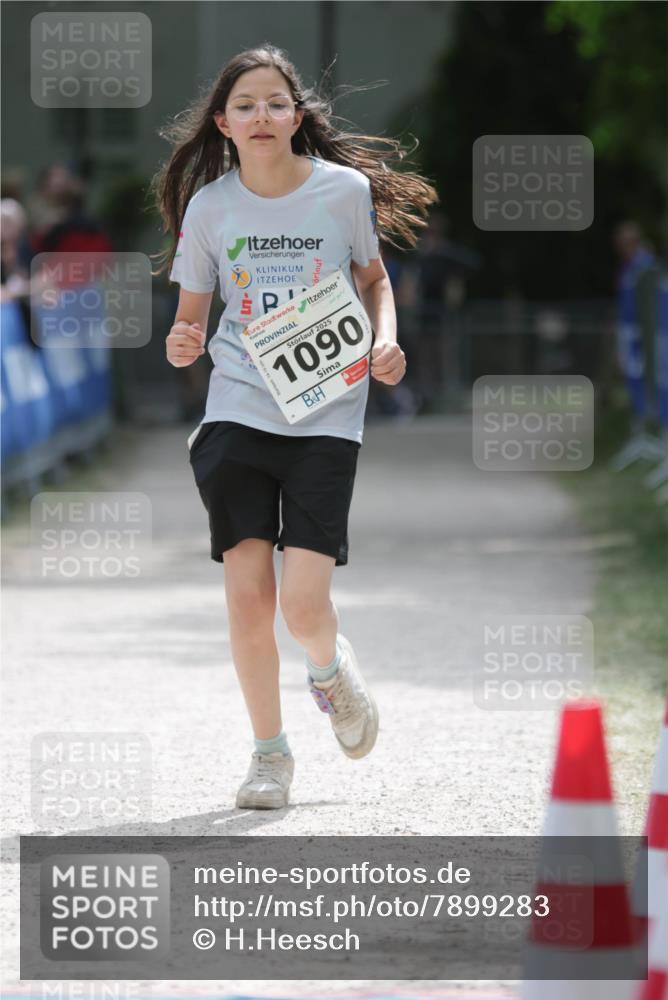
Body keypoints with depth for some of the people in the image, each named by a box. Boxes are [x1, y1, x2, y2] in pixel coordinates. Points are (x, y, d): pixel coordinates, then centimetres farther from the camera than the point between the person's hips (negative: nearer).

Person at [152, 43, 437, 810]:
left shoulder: (346, 190, -4)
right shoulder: (209, 206, -1)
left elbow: (373, 280, 13)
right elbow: (190, 314, 9)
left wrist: (385, 343, -6)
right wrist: (181, 346, -13)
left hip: (326, 417, -1)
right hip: (238, 409, 1)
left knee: (304, 603, -11)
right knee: (247, 593, -5)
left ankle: (329, 668, 25)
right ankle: (269, 752, 13)